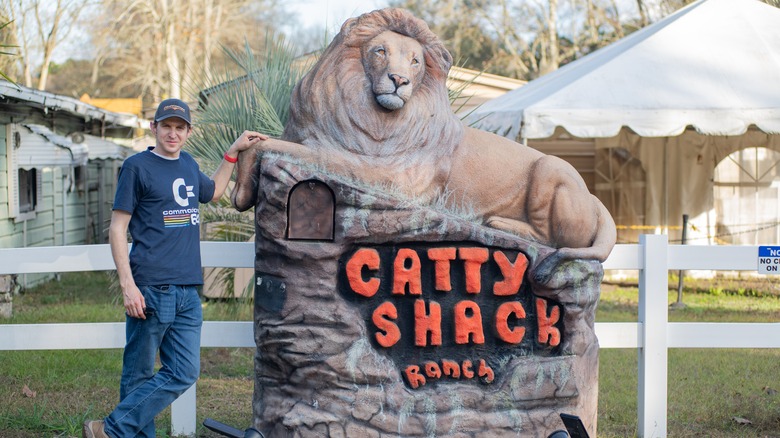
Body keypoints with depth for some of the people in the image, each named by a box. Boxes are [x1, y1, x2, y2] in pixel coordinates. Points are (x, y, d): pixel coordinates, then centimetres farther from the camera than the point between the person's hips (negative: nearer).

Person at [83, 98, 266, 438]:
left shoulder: (188, 164, 17)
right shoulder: (137, 166, -3)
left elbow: (212, 191, 40)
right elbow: (117, 227, -6)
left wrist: (234, 151, 30)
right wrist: (127, 284, -14)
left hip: (188, 292, 7)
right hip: (151, 291, -6)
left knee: (184, 374, 2)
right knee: (139, 374, -2)